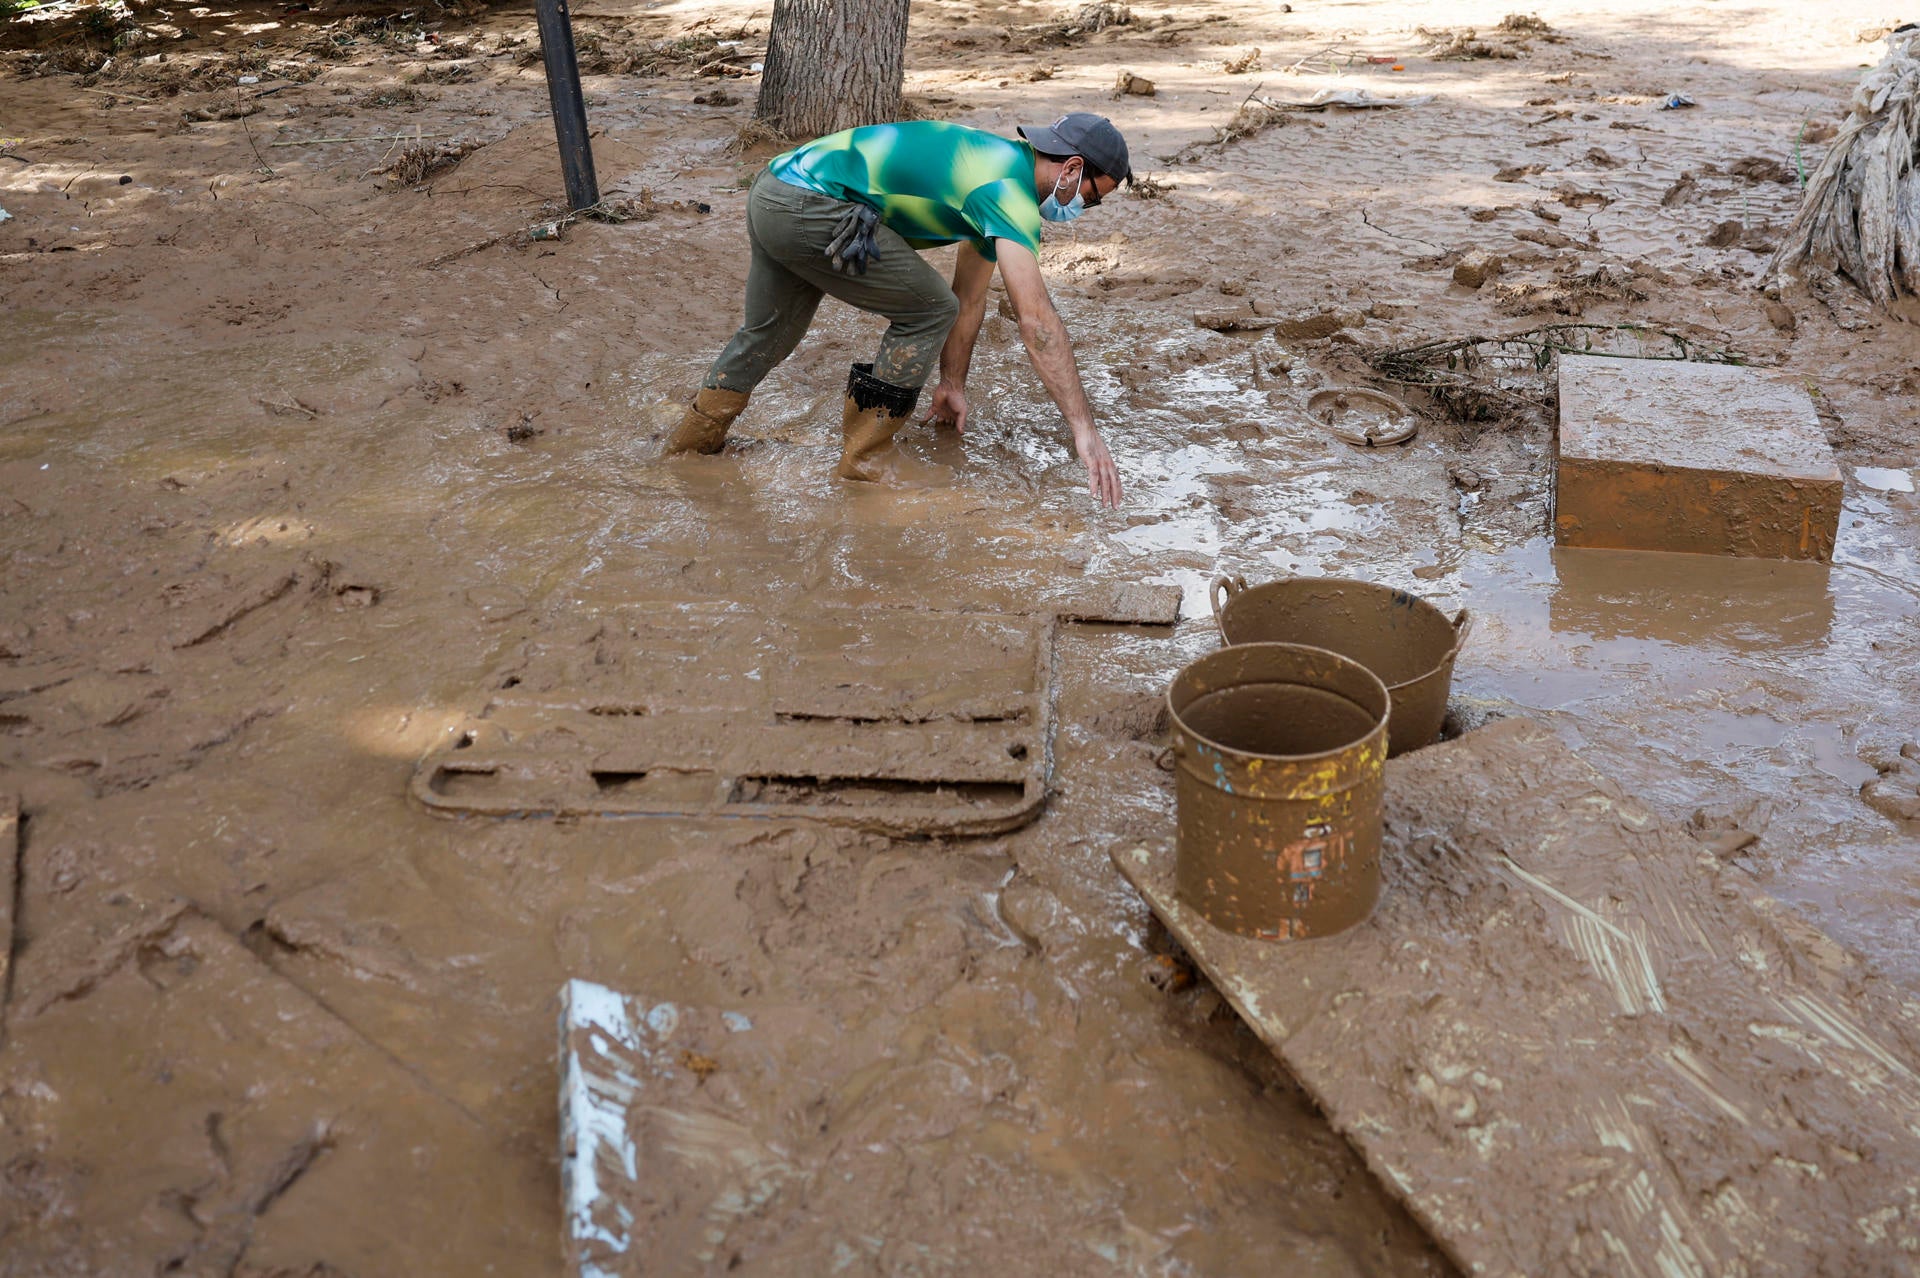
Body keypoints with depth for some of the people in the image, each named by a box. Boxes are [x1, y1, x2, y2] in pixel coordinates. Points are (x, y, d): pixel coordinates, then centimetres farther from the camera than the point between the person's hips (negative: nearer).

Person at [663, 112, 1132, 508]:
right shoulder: (1011, 192, -13)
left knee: (766, 335, 25)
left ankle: (693, 441, 38)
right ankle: (865, 455, 7)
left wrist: (952, 383, 35)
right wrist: (1084, 427, -23)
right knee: (929, 311, -3)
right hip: (808, 208, -10)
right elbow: (1036, 318, -22)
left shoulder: (998, 167, 18)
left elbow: (970, 298, 28)